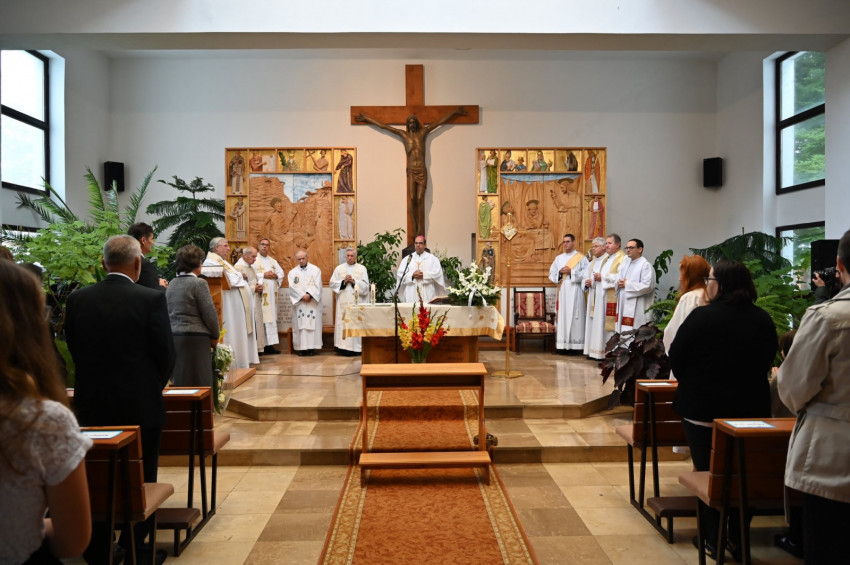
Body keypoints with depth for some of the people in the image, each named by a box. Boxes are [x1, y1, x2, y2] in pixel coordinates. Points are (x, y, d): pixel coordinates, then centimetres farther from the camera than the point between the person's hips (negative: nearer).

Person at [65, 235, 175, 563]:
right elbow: (166, 354, -11)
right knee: (140, 480, 12)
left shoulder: (77, 299, -3)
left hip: (92, 404, 4)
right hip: (141, 405, -3)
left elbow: (74, 350, 5)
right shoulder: (152, 299, -15)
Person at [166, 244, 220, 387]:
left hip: (173, 336, 7)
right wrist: (215, 336, 3)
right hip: (195, 338, -7)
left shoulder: (172, 284, 11)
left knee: (179, 381, 12)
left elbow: (169, 312, 13)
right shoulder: (199, 283, -10)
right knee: (199, 381, -1)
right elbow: (210, 313, -11)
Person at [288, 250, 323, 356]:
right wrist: (302, 296, -14)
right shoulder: (293, 272, 11)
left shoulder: (316, 270, 6)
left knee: (313, 323, -4)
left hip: (313, 302, -1)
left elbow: (317, 285, -4)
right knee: (300, 324, -2)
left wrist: (309, 295, -18)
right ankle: (301, 347, 0)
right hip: (298, 303, 1)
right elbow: (293, 287, -2)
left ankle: (312, 347, -1)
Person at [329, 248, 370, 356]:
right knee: (342, 323, -4)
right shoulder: (339, 268, 11)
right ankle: (343, 347, -1)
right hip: (343, 302, 1)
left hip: (357, 301, -1)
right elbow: (332, 283, 5)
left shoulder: (362, 268, 8)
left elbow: (365, 285, 1)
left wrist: (354, 281, -10)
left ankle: (355, 348, -1)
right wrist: (343, 282, -8)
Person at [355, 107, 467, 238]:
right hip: (411, 172, 0)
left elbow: (440, 121, 15)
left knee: (420, 200, -5)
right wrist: (365, 118, 13)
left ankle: (420, 230, -4)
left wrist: (455, 112, 18)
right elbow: (383, 126, 12)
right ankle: (414, 229, -4)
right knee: (412, 200, -8)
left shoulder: (423, 132, 12)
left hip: (422, 171, 0)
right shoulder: (404, 134, 11)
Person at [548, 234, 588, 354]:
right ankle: (563, 345, 2)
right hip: (562, 291, 4)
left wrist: (571, 272, -11)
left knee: (574, 316, -6)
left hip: (574, 291, -4)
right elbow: (551, 274, 13)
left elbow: (585, 275, -5)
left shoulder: (581, 258, 4)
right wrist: (560, 273, -6)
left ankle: (574, 346, -4)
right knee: (562, 316, 0)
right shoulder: (559, 258, 17)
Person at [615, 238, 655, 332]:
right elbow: (618, 278, 23)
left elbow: (647, 286, -18)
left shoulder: (645, 265, -9)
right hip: (624, 304, 8)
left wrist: (627, 284, -13)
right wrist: (619, 283, -1)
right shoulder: (625, 263, 16)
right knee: (624, 332, 9)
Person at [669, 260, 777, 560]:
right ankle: (739, 541, 23)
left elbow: (676, 359, -9)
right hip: (751, 408, 4)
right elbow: (767, 362, 12)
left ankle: (713, 541, 17)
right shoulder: (763, 319, 0)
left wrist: (693, 383, 10)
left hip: (704, 408, -4)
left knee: (708, 473, 9)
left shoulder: (701, 316, -15)